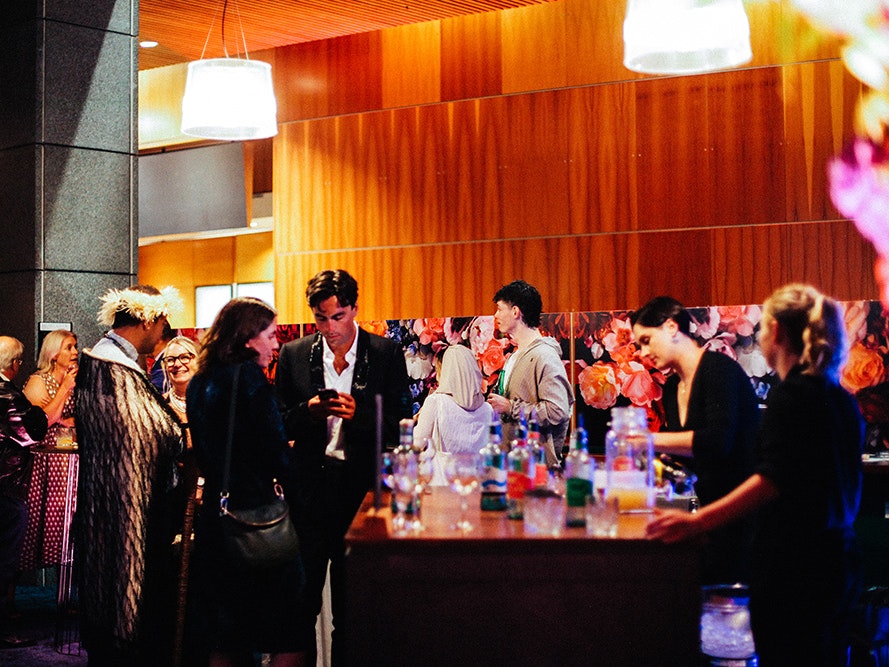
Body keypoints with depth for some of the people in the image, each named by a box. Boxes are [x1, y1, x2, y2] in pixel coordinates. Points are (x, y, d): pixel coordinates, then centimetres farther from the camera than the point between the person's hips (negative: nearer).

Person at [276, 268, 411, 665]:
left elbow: (400, 423, -2)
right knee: (301, 599, 4)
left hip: (361, 487, -1)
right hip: (308, 487, 1)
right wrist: (309, 410, -13)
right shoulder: (293, 355, 6)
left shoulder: (386, 354, 1)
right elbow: (279, 424, 7)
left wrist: (357, 413, -19)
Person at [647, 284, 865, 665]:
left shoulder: (790, 394, -13)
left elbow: (773, 479, -24)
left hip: (793, 566, -9)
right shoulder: (842, 400, 13)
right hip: (837, 561, 9)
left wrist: (698, 520, -28)